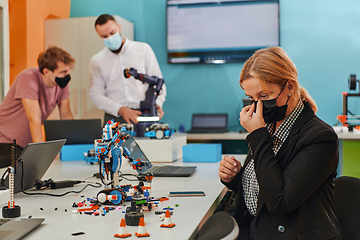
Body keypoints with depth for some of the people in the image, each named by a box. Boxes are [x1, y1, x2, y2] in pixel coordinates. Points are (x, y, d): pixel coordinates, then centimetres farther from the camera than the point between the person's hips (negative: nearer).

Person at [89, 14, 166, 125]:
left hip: (143, 114, 0)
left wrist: (157, 103, -9)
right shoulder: (96, 61, 11)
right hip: (114, 118, 0)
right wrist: (120, 110, -11)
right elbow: (96, 95, 5)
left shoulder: (143, 49, 11)